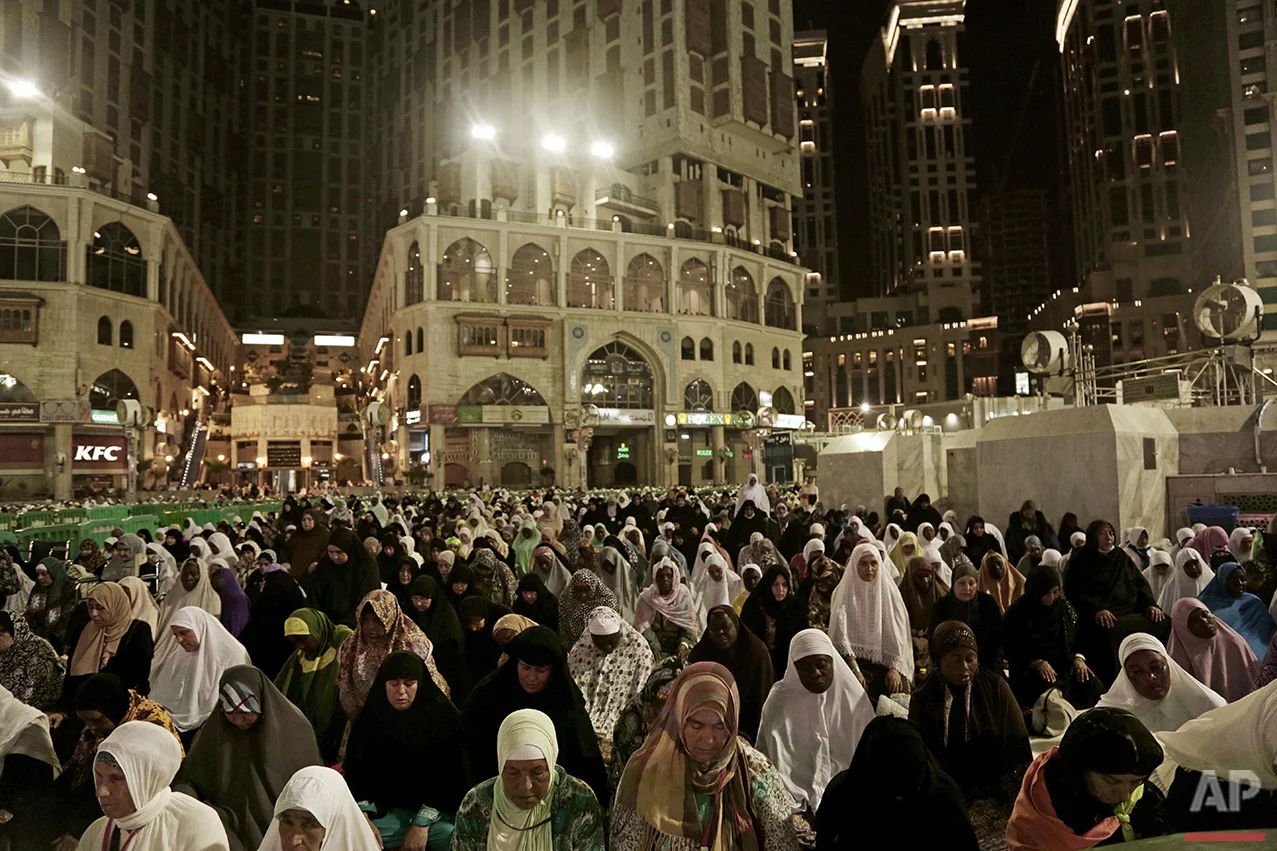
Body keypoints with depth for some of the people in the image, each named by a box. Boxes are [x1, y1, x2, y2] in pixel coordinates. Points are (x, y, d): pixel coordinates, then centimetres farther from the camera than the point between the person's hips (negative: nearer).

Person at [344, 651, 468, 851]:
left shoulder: (444, 716, -8)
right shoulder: (370, 718, 2)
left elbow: (450, 776, -11)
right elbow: (355, 770, 0)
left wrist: (422, 822, -20)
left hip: (436, 811, -3)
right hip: (384, 809, 3)